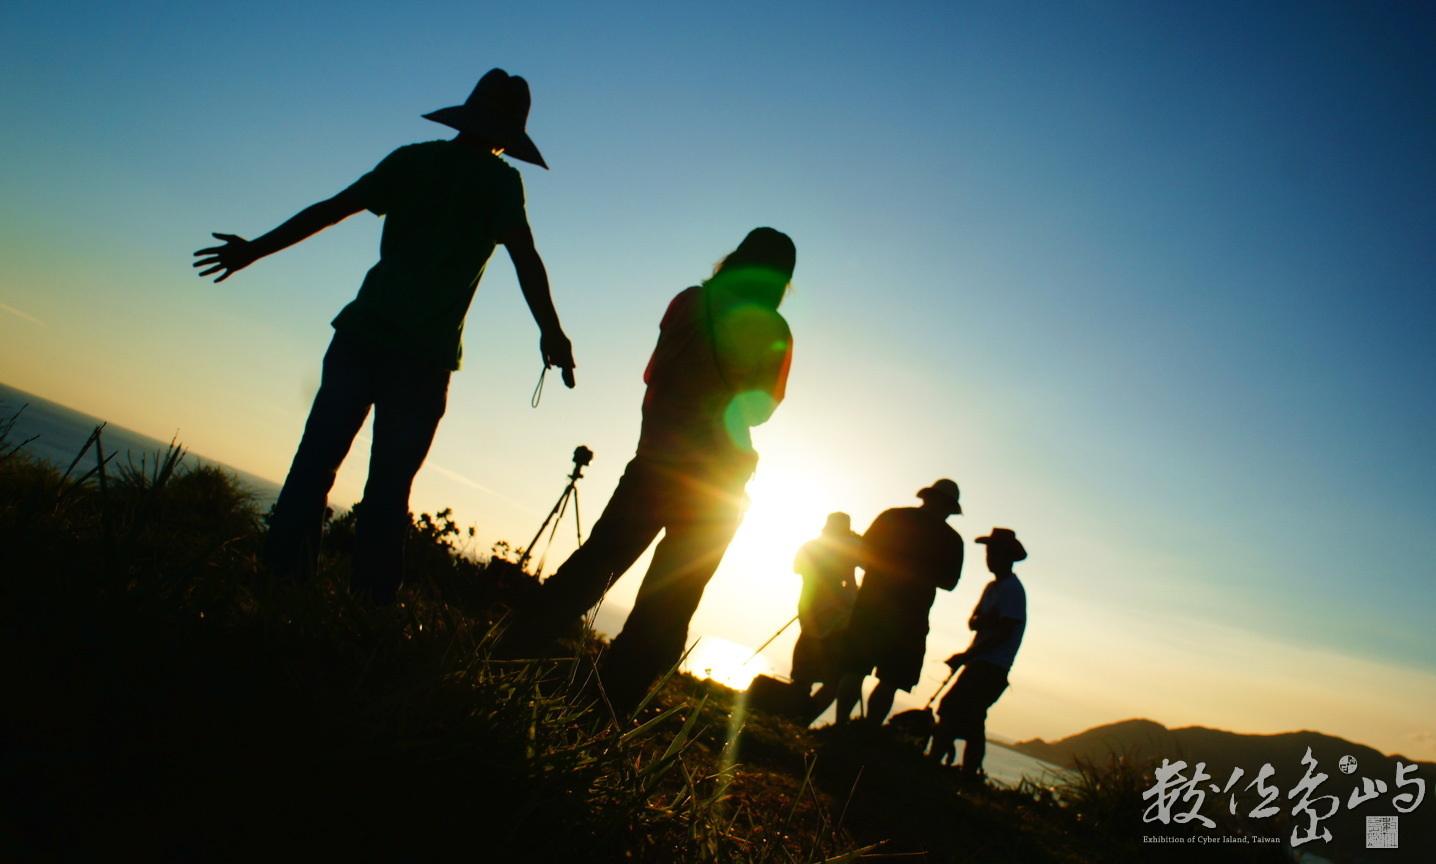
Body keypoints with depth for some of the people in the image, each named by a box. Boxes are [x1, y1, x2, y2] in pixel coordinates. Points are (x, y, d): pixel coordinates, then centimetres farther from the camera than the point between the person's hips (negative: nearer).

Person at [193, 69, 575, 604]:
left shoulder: (414, 159, 14)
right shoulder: (500, 181, 4)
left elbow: (331, 209, 13)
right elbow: (524, 255, -12)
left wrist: (255, 249, 19)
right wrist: (551, 332, -16)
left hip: (362, 334, 3)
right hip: (425, 355, -2)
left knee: (315, 462, 4)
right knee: (388, 486, 2)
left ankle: (280, 577, 1)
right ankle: (371, 602, 2)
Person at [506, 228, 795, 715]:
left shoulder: (690, 302, 1)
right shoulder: (774, 331, -3)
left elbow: (653, 375, 9)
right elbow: (761, 409, 7)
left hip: (654, 464, 2)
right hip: (717, 488, -1)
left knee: (588, 571, 12)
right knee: (665, 612, 7)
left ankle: (511, 660, 10)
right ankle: (608, 707, 7)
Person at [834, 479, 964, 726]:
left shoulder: (891, 516, 5)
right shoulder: (951, 538, 0)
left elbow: (862, 555, 9)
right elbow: (949, 583, 6)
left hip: (871, 604, 2)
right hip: (910, 616, -2)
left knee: (854, 671, 9)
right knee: (890, 682, 5)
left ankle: (840, 726, 5)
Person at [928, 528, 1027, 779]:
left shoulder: (1013, 589, -11)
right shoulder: (992, 586, 16)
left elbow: (1004, 631, -19)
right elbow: (973, 622, 10)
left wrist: (966, 656, -18)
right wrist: (981, 619, -15)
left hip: (991, 668, -9)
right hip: (980, 664, 9)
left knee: (951, 712, -14)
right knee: (971, 721, 11)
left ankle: (935, 759, -12)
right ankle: (970, 773, 17)